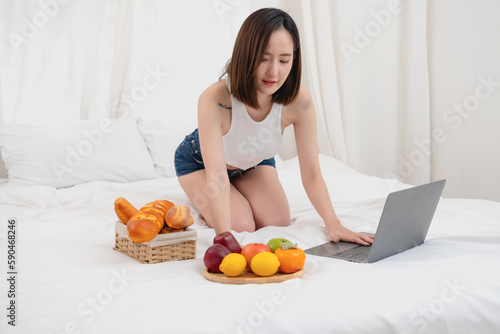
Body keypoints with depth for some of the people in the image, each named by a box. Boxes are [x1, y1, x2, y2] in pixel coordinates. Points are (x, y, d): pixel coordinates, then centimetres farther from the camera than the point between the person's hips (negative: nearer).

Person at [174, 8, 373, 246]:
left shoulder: (299, 101, -31)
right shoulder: (215, 100, -42)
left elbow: (311, 173, -28)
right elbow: (216, 175, -46)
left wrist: (333, 223, -41)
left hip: (255, 163, 4)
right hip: (200, 162, -3)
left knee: (278, 222, -12)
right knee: (240, 226, -21)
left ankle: (239, 196, 19)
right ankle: (201, 200, 12)